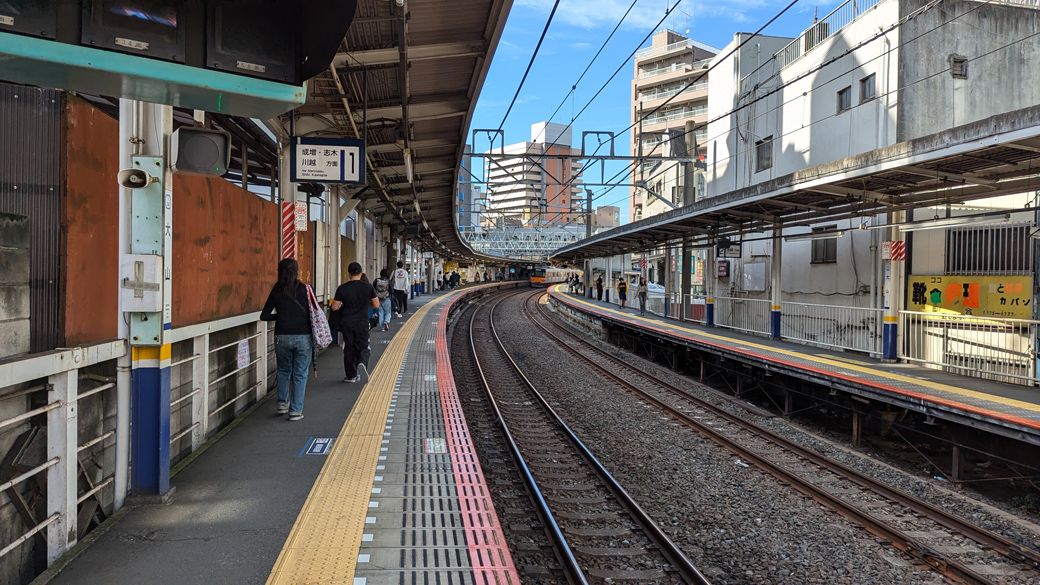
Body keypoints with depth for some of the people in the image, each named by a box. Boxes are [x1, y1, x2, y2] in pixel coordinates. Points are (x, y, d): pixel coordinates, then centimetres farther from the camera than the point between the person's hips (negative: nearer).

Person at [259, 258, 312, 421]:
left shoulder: (276, 290, 1)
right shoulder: (304, 289, -6)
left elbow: (264, 316, 1)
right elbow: (312, 312, -7)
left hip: (282, 336, 3)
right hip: (303, 337, -2)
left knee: (284, 371, 23)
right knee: (300, 374, 6)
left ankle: (282, 403, 25)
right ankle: (296, 410, 7)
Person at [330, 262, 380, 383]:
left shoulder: (342, 288, -6)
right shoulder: (368, 287, -4)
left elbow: (335, 307, -7)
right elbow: (376, 305, 0)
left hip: (347, 323, 0)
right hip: (362, 323, 0)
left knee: (349, 348, 10)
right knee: (362, 347, 11)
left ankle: (351, 375, 14)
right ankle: (362, 363, -19)